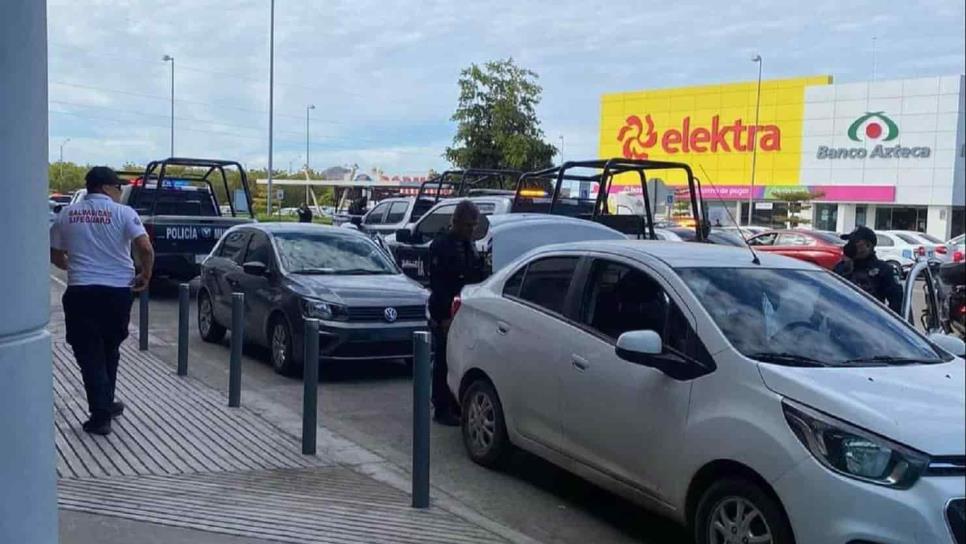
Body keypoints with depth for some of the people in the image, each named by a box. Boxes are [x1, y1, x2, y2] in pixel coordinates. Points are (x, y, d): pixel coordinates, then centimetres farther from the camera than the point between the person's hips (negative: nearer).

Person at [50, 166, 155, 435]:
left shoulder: (67, 214, 7)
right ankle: (106, 404, 28)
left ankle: (101, 414, -2)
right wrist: (146, 275, 0)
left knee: (89, 355, 4)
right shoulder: (123, 213, -4)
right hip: (117, 290, 0)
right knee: (109, 350, 19)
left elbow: (55, 255, 15)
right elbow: (145, 248, -16)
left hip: (80, 292, 1)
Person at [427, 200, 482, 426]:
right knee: (444, 363, -2)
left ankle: (457, 406, 18)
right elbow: (437, 283, -14)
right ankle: (442, 410, 4)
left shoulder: (469, 246, 16)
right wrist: (445, 316, -19)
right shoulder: (441, 246, -9)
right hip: (446, 316, -7)